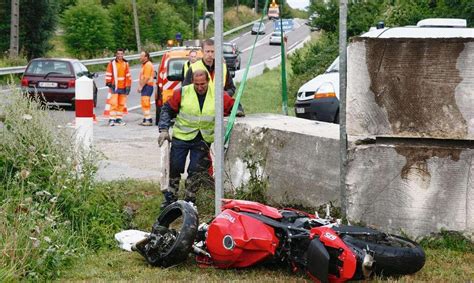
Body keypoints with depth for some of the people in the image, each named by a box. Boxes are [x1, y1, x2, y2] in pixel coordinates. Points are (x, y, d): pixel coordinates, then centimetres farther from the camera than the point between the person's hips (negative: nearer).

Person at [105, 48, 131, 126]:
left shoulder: (126, 63, 8)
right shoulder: (112, 63, -2)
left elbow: (128, 75, 11)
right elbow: (108, 74, 0)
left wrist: (128, 85, 8)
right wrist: (108, 83, -6)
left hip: (123, 87, 4)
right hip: (114, 86, -4)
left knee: (122, 104, 7)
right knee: (113, 103, -10)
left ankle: (119, 118, 14)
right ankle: (112, 119, -9)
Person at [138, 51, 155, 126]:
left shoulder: (148, 65, -13)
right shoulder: (144, 65, 20)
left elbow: (146, 78, -20)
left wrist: (141, 86, -17)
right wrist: (140, 86, 13)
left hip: (147, 86, -11)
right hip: (144, 86, 11)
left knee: (146, 103, -14)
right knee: (144, 103, 13)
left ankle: (148, 120, -16)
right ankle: (145, 119, 18)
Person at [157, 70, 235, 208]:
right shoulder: (182, 93, -6)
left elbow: (232, 106, 11)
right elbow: (167, 109, 1)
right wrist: (164, 129, -7)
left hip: (203, 140, 0)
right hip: (181, 137, 0)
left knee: (196, 170, -1)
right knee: (175, 167, 5)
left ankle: (189, 199, 14)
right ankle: (170, 197, 21)